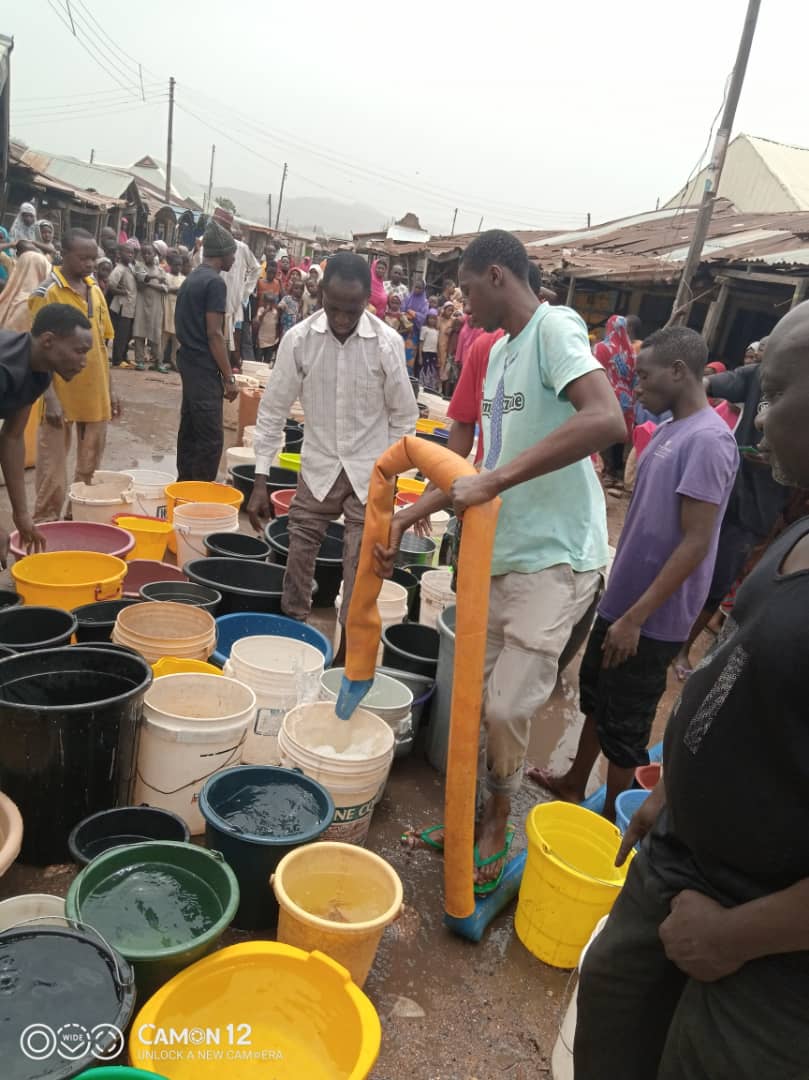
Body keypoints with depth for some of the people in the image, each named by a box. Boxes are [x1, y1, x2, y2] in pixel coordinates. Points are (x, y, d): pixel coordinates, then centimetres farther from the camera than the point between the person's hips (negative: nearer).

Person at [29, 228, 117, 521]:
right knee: (53, 471, 3)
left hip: (95, 396, 6)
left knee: (90, 467, 15)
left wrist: (109, 389, 13)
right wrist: (51, 399, -19)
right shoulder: (46, 294, -10)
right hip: (62, 398, -6)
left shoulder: (95, 291, 9)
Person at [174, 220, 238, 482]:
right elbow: (214, 334, -19)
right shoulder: (215, 282, -14)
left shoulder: (191, 278, 14)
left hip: (189, 362, 10)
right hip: (204, 367, -10)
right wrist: (228, 378, -16)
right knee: (211, 437, -7)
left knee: (189, 428, 15)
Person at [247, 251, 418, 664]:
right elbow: (273, 409, -3)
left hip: (369, 474, -1)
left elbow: (403, 416, -1)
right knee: (298, 558, 7)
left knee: (360, 568, 3)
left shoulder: (388, 343, -13)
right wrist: (260, 480, -4)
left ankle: (348, 648, 17)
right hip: (318, 469, 1)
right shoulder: (298, 339, -10)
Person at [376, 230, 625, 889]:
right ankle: (473, 807, 33)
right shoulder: (499, 351, 14)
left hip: (554, 558, -8)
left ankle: (498, 825, 22)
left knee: (509, 706, -3)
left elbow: (607, 420, -32)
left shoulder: (555, 328, -14)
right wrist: (410, 516, 14)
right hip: (501, 552, 8)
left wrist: (496, 480, -34)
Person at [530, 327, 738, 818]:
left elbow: (696, 542, -24)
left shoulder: (708, 441, -21)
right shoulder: (669, 430, 7)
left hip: (652, 617, -9)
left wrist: (636, 617, -23)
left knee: (624, 723, 6)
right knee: (596, 693, 22)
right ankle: (575, 784, 42)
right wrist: (621, 604, 18)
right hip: (624, 597, 9)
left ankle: (610, 822, 26)